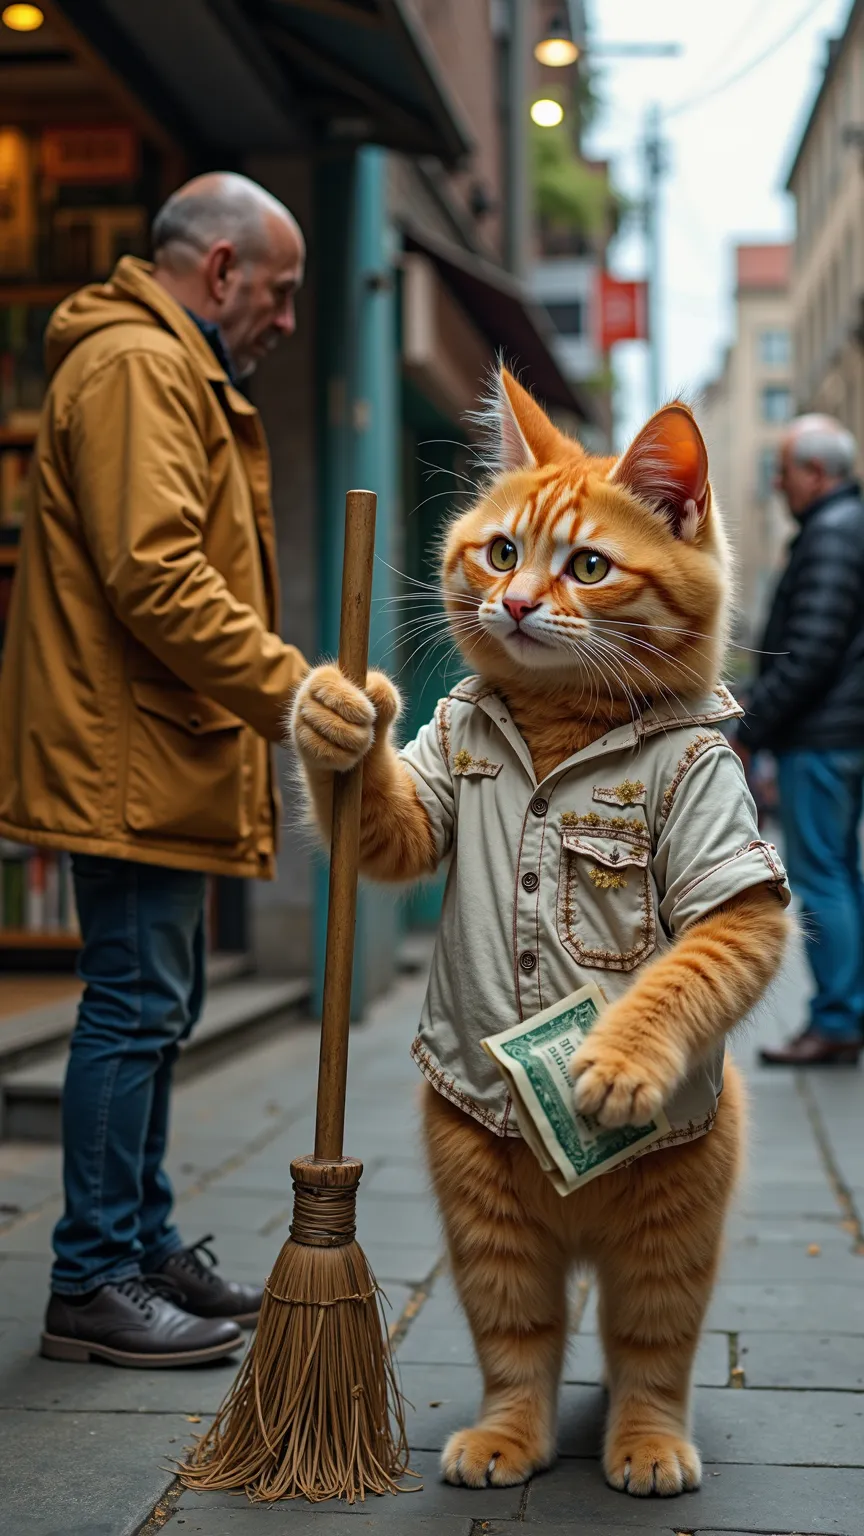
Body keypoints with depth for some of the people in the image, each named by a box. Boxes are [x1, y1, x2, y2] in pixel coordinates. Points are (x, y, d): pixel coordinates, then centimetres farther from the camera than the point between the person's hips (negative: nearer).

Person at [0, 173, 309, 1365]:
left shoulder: (180, 375, 24)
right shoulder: (134, 366, -12)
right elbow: (157, 573, -24)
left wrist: (271, 697, 18)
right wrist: (289, 689, -24)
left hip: (160, 761, 11)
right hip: (130, 761, -11)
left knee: (156, 1007, 15)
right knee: (135, 1007, -7)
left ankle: (146, 1245, 26)